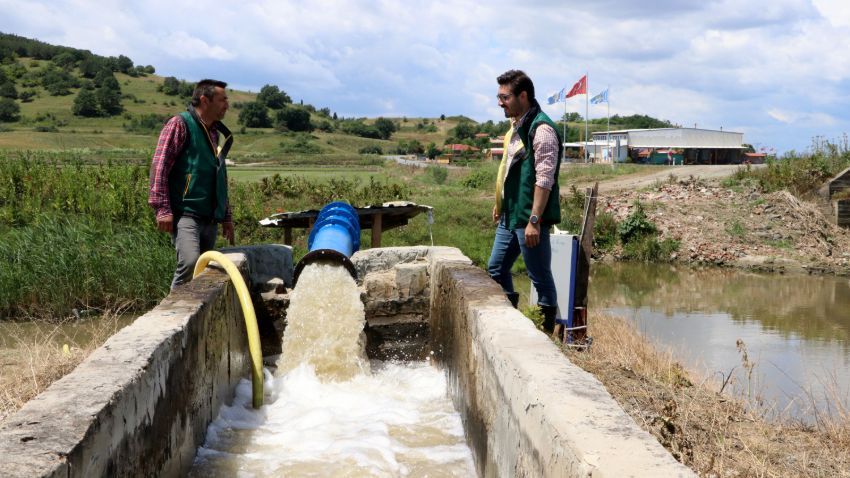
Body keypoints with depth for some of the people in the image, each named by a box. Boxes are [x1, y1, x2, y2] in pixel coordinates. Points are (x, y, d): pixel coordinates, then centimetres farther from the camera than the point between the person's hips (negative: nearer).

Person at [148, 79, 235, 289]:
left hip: (210, 218, 8)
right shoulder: (181, 124, -3)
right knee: (190, 262, -26)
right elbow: (159, 166, -10)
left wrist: (226, 217, 25)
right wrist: (163, 209, -17)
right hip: (185, 214, -8)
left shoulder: (218, 134, 20)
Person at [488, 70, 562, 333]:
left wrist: (534, 220, -25)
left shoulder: (541, 129, -16)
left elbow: (544, 179, -21)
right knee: (496, 269, 17)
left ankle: (547, 327, 12)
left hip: (528, 219, -10)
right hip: (509, 217, 10)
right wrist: (500, 204, 25)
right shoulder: (516, 126, 13)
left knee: (540, 276, 1)